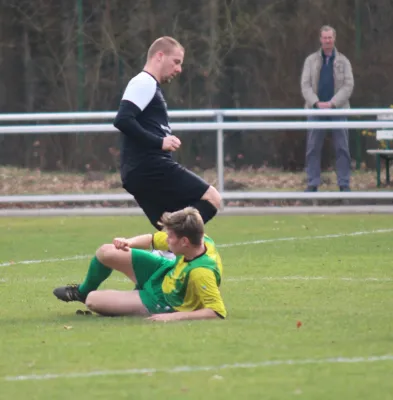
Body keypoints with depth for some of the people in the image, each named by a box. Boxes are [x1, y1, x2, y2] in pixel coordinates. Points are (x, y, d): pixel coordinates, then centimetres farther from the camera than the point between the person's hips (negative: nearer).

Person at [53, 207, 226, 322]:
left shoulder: (201, 272, -44)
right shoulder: (199, 239, -21)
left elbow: (217, 312, -43)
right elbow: (153, 239, -4)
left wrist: (175, 316, -44)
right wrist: (129, 242, -21)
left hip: (163, 302, -6)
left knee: (92, 300, -4)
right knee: (105, 252, 5)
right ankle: (82, 291, 39)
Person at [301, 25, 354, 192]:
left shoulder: (343, 61, 7)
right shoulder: (311, 60, 8)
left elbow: (348, 86, -2)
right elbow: (305, 85, 2)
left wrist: (331, 103, -14)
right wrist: (317, 103, -14)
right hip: (316, 109, 1)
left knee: (342, 148, -2)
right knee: (313, 148, 0)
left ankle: (344, 184, 1)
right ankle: (313, 184, 5)